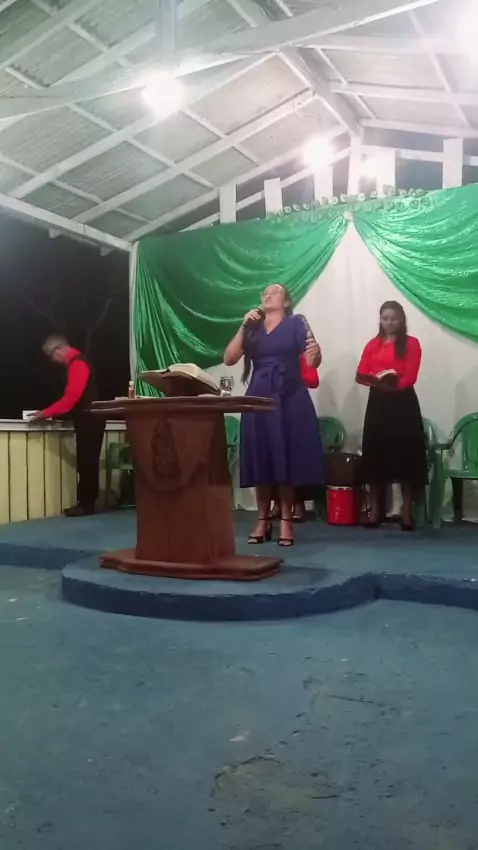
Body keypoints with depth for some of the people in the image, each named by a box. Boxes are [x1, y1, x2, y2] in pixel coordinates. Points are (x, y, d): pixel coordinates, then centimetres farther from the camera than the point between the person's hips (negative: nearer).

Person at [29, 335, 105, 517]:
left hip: (89, 421, -10)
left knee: (86, 463, -6)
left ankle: (86, 504, -2)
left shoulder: (77, 364, -15)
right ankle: (86, 503, 13)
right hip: (87, 421, 10)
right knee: (86, 463, 9)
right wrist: (52, 413, 11)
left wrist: (46, 413, -19)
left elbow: (71, 397, -22)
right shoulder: (74, 363, 17)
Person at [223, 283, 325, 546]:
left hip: (290, 398, -3)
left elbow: (313, 362, -5)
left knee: (287, 458, -2)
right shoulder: (253, 328, 15)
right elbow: (229, 359, 4)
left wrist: (315, 353, -29)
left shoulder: (296, 323, 4)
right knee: (260, 459, 4)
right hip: (258, 397, 3)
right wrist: (243, 326, -2)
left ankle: (286, 521, 7)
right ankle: (262, 520, 15)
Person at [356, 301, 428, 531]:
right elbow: (361, 374, 1)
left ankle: (407, 510, 1)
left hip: (403, 402, -3)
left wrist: (394, 384, -23)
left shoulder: (411, 343, 5)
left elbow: (410, 378, -6)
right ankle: (375, 509, 10)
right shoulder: (373, 344, 14)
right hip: (377, 402, 3)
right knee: (376, 454, 3)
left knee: (404, 454, -4)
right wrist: (378, 381, -18)